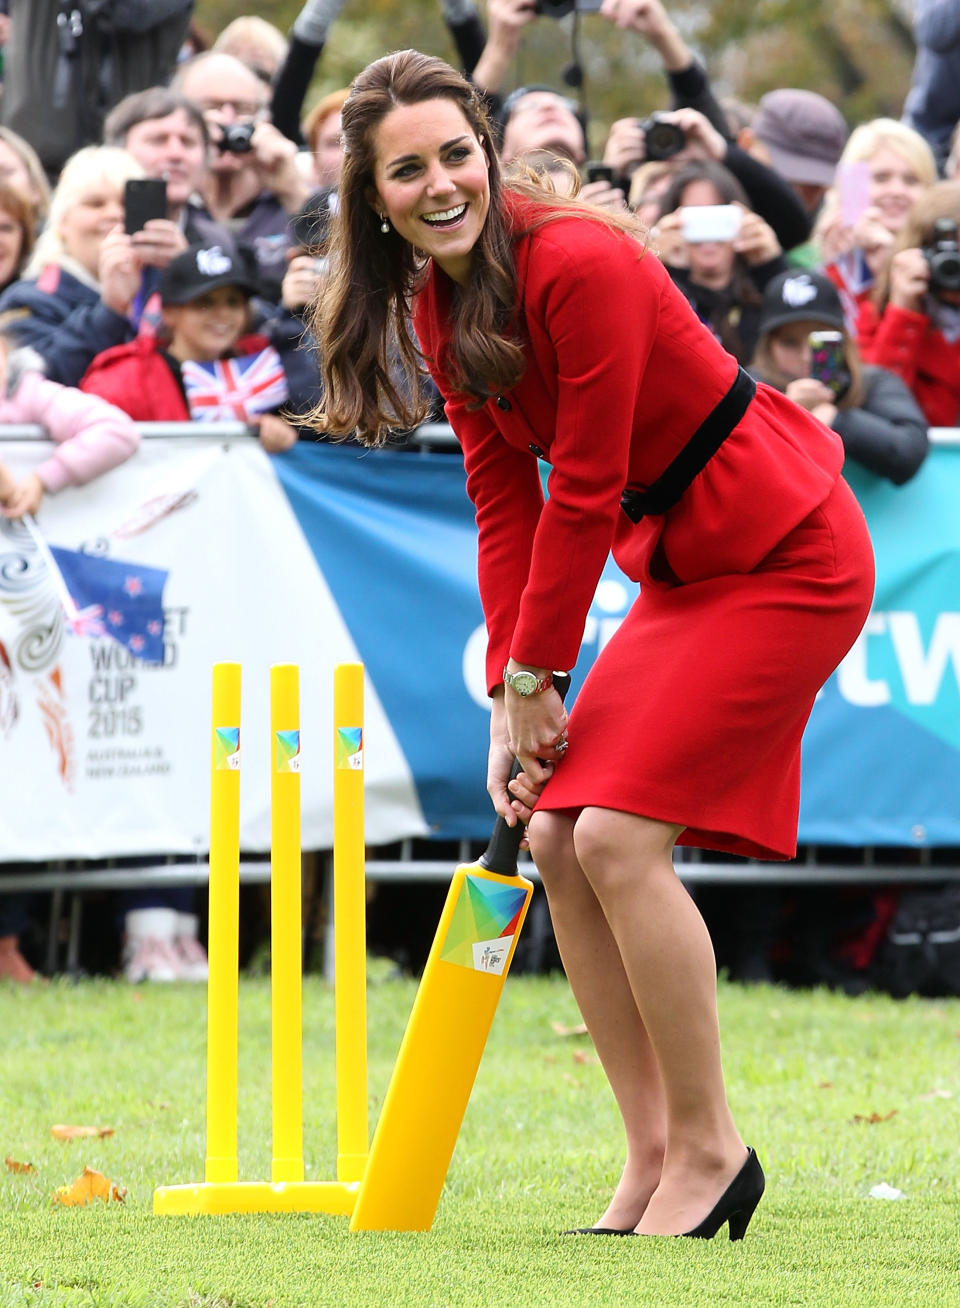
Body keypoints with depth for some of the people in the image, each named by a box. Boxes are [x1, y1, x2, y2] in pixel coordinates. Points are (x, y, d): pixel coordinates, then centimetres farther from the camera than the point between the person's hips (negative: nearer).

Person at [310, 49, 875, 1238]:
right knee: (556, 842, 3)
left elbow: (583, 490, -20)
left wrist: (534, 676, -11)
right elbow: (503, 501, 5)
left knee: (618, 837, -16)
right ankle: (652, 1159, 8)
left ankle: (709, 1151, -4)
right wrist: (509, 703, -2)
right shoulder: (437, 303, 2)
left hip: (785, 558, -9)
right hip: (682, 562, 9)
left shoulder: (578, 265, -23)